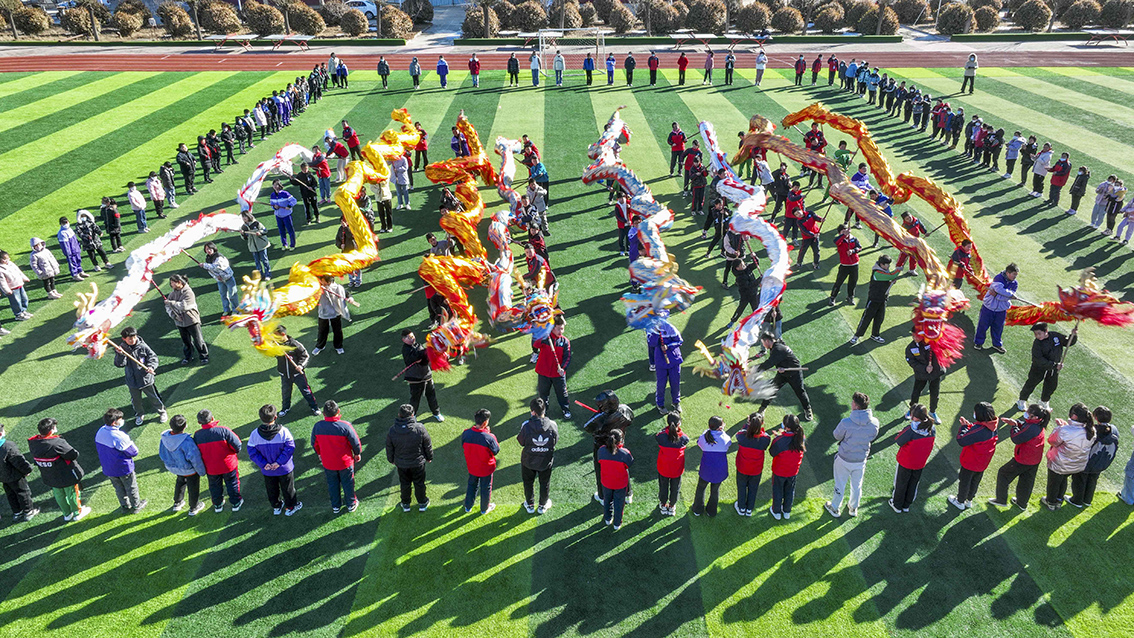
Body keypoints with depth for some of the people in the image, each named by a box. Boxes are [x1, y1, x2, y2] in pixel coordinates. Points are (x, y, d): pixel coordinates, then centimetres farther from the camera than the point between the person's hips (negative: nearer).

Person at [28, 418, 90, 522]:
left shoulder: (32, 443, -14)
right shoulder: (57, 443, -35)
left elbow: (34, 459, 1)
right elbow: (74, 455, -27)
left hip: (50, 478, 6)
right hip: (67, 476, -6)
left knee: (59, 495, 26)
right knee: (72, 494, 18)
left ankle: (67, 514, 45)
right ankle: (78, 513, 38)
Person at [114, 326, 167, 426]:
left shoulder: (142, 346, -13)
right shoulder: (122, 349, -9)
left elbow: (153, 356, -6)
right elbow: (119, 364, -15)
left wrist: (151, 366, -24)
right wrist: (120, 354, -32)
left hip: (146, 379, -2)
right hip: (132, 381, 2)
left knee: (154, 397, 13)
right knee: (136, 400, 19)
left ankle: (162, 412, 36)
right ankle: (139, 415, 44)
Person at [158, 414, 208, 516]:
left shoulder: (164, 438, -19)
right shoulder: (186, 442, -39)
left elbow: (162, 454, -2)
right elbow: (195, 459, -29)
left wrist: (169, 463, 18)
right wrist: (202, 471, -13)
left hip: (173, 468, 6)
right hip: (189, 470, -6)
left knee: (180, 482, 34)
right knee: (193, 488, 20)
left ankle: (177, 503, 53)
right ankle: (193, 508, 41)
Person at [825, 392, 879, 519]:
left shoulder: (846, 423, -31)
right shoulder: (874, 423, -20)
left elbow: (836, 436, -13)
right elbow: (872, 437, -1)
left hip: (844, 459, -3)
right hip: (861, 460, 3)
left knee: (840, 485, 19)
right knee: (857, 485, 26)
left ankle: (835, 508, 39)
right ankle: (853, 508, 46)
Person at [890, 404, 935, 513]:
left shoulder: (910, 430, -31)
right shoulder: (932, 430, -14)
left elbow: (899, 441, -19)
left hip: (905, 463, -4)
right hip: (920, 463, 4)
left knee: (901, 483, 18)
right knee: (913, 484, 23)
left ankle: (897, 505, 36)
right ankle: (906, 506, 40)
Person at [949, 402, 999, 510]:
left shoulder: (978, 430, -37)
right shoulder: (992, 427, -12)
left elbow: (961, 440, -31)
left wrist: (964, 426, -19)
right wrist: (969, 425, -7)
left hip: (970, 462, -7)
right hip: (983, 463, 7)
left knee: (964, 481, 17)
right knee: (975, 481, 27)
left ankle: (960, 502, 37)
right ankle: (969, 500, 47)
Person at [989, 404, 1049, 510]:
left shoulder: (1031, 429, -32)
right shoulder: (1038, 426, -3)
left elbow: (1016, 439, -26)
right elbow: (1023, 424, 11)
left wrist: (1014, 427, -11)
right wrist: (1015, 422, -9)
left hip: (1022, 460, -8)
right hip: (1034, 461, 8)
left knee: (1003, 474, 12)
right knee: (1026, 481, 24)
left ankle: (1001, 500, 22)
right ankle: (1022, 503, 42)